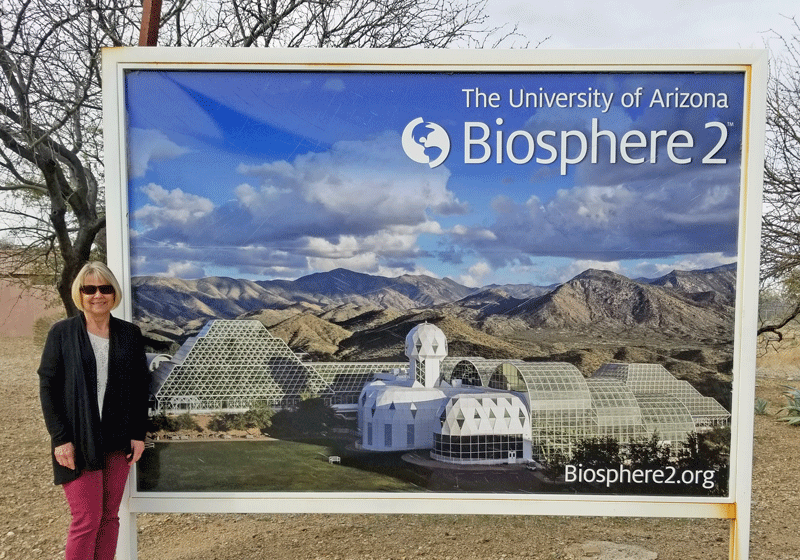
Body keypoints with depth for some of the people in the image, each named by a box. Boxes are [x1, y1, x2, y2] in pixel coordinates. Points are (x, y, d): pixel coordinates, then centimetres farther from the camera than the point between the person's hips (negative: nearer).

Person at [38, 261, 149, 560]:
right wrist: (61, 438, -9)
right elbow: (47, 386, -3)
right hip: (79, 442, -3)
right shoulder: (62, 332, -1)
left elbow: (140, 386, 7)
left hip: (118, 441, 3)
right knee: (87, 520, -2)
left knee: (110, 516, 10)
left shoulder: (130, 334, 5)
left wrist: (139, 434, 1)